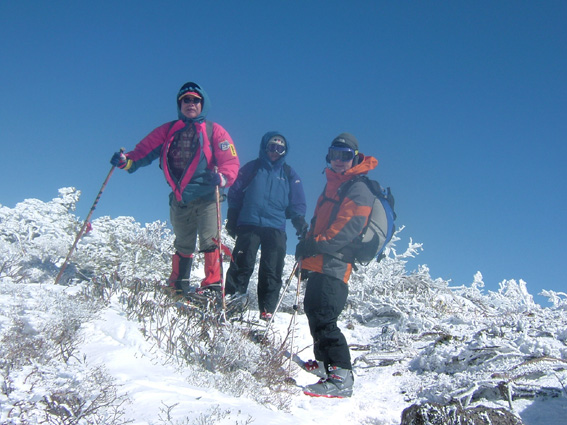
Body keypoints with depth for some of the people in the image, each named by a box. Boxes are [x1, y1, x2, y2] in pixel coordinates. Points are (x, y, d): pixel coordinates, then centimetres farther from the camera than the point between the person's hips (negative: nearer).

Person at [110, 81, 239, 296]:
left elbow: (231, 162, -5)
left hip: (206, 197, -3)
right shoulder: (168, 130, 13)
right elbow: (145, 149, 9)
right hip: (179, 200, 3)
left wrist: (222, 178, -27)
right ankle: (178, 288, 23)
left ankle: (213, 284, -16)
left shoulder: (214, 131, 4)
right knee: (183, 245, 13)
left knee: (209, 240, -18)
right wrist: (127, 161, -12)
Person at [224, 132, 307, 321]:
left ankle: (267, 309, 1)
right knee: (243, 261, -12)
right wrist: (232, 220, 4)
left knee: (272, 270, -3)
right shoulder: (252, 168, 11)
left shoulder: (289, 174, 16)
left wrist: (300, 222, -1)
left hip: (276, 227, 1)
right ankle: (234, 293, 5)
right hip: (249, 224, -1)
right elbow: (235, 193, 10)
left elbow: (297, 204, 16)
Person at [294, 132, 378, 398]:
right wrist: (307, 245, 14)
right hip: (319, 262, 10)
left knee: (323, 318, -18)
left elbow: (348, 228, -19)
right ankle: (323, 360, 35)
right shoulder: (332, 185, 21)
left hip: (334, 264, -10)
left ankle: (341, 378, -16)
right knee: (312, 310, 18)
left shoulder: (358, 189, -7)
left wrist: (316, 245, -21)